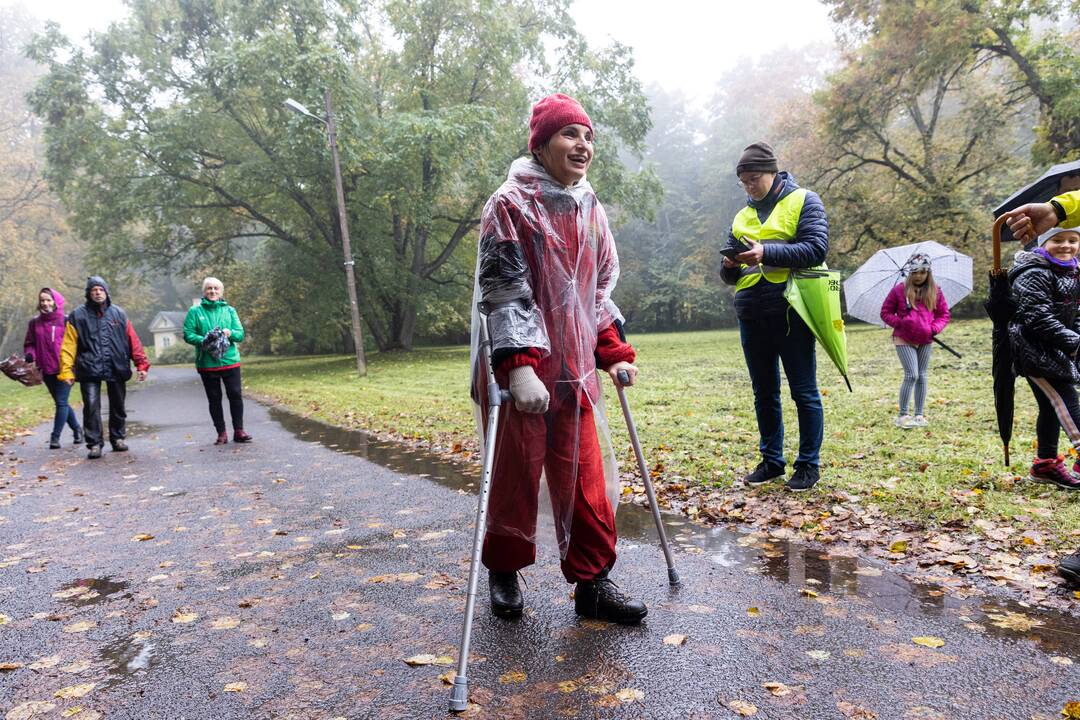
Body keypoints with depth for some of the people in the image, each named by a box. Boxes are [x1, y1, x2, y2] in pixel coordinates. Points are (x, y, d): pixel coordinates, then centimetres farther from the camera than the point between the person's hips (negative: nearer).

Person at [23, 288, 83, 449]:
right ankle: (77, 429, 30)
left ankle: (55, 437, -4)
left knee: (61, 403, -8)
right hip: (47, 370, 5)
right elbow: (29, 344, 14)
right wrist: (29, 354, -7)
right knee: (61, 403, 14)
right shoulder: (34, 323, 7)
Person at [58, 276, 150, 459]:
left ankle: (118, 438, 26)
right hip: (89, 370, -2)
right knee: (91, 406, -9)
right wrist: (66, 371, -10)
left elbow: (133, 341, 5)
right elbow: (68, 346, -1)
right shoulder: (78, 316, 3)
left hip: (116, 369, 2)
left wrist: (141, 364, -2)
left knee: (118, 406, 11)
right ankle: (94, 444, -1)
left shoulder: (118, 314, 8)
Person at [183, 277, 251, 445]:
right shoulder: (195, 311, 3)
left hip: (230, 361, 1)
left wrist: (230, 333, -16)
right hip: (207, 363, -1)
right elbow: (188, 335, -2)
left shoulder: (229, 310, 8)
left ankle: (238, 431, 7)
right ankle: (221, 433, 15)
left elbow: (240, 334, 5)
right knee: (214, 399, 6)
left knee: (235, 395, -3)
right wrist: (204, 340, -19)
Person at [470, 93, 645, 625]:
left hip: (574, 365, 5)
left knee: (586, 477, 5)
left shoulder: (591, 210, 12)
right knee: (516, 473, 6)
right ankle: (504, 573, 28)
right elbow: (502, 291, -16)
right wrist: (519, 366, -25)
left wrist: (614, 353, 12)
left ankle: (593, 581, 18)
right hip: (518, 366, -5)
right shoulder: (509, 206, -8)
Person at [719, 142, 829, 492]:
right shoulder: (743, 216, 17)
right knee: (764, 393, 12)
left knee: (804, 391, 1)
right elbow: (731, 276, 17)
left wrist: (766, 253, -21)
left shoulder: (803, 201, 1)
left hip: (790, 311, -6)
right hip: (752, 315, 6)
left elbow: (816, 249, -13)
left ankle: (808, 464, 11)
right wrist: (730, 267, -7)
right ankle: (771, 461, 23)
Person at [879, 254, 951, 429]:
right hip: (904, 339, -4)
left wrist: (934, 328, -8)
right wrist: (899, 322, -13)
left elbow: (944, 314, 9)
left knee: (923, 376, 7)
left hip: (925, 340, 4)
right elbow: (885, 313, 1)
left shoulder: (935, 291, 5)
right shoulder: (899, 290, -3)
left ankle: (919, 415, 16)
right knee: (911, 375, -12)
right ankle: (902, 415, -3)